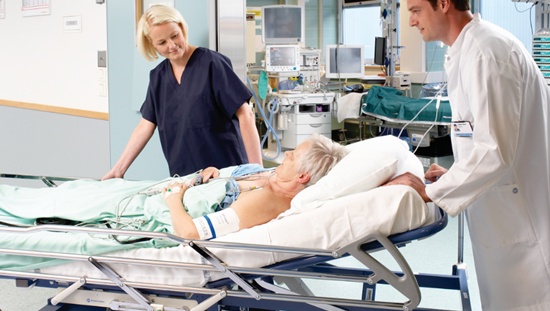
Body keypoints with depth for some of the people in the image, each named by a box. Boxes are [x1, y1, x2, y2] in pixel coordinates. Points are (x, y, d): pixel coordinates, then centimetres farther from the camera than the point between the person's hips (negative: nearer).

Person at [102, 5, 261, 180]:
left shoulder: (211, 63, -10)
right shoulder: (158, 76, 9)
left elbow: (245, 115, -13)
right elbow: (146, 126, 10)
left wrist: (257, 170, -18)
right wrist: (118, 170, 5)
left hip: (225, 172, -5)